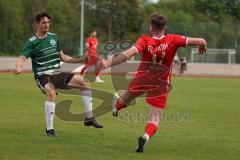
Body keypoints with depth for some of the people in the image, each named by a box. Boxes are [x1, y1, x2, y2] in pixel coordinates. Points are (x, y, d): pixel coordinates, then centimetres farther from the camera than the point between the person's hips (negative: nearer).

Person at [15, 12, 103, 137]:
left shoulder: (54, 38, 12)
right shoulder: (32, 42, -4)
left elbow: (62, 57, 20)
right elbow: (22, 58, -15)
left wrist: (81, 60, 11)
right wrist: (19, 67, -39)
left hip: (57, 74, 6)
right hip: (42, 76, -6)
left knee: (84, 83, -9)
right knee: (51, 93, -36)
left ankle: (89, 118, -2)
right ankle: (49, 129, -27)